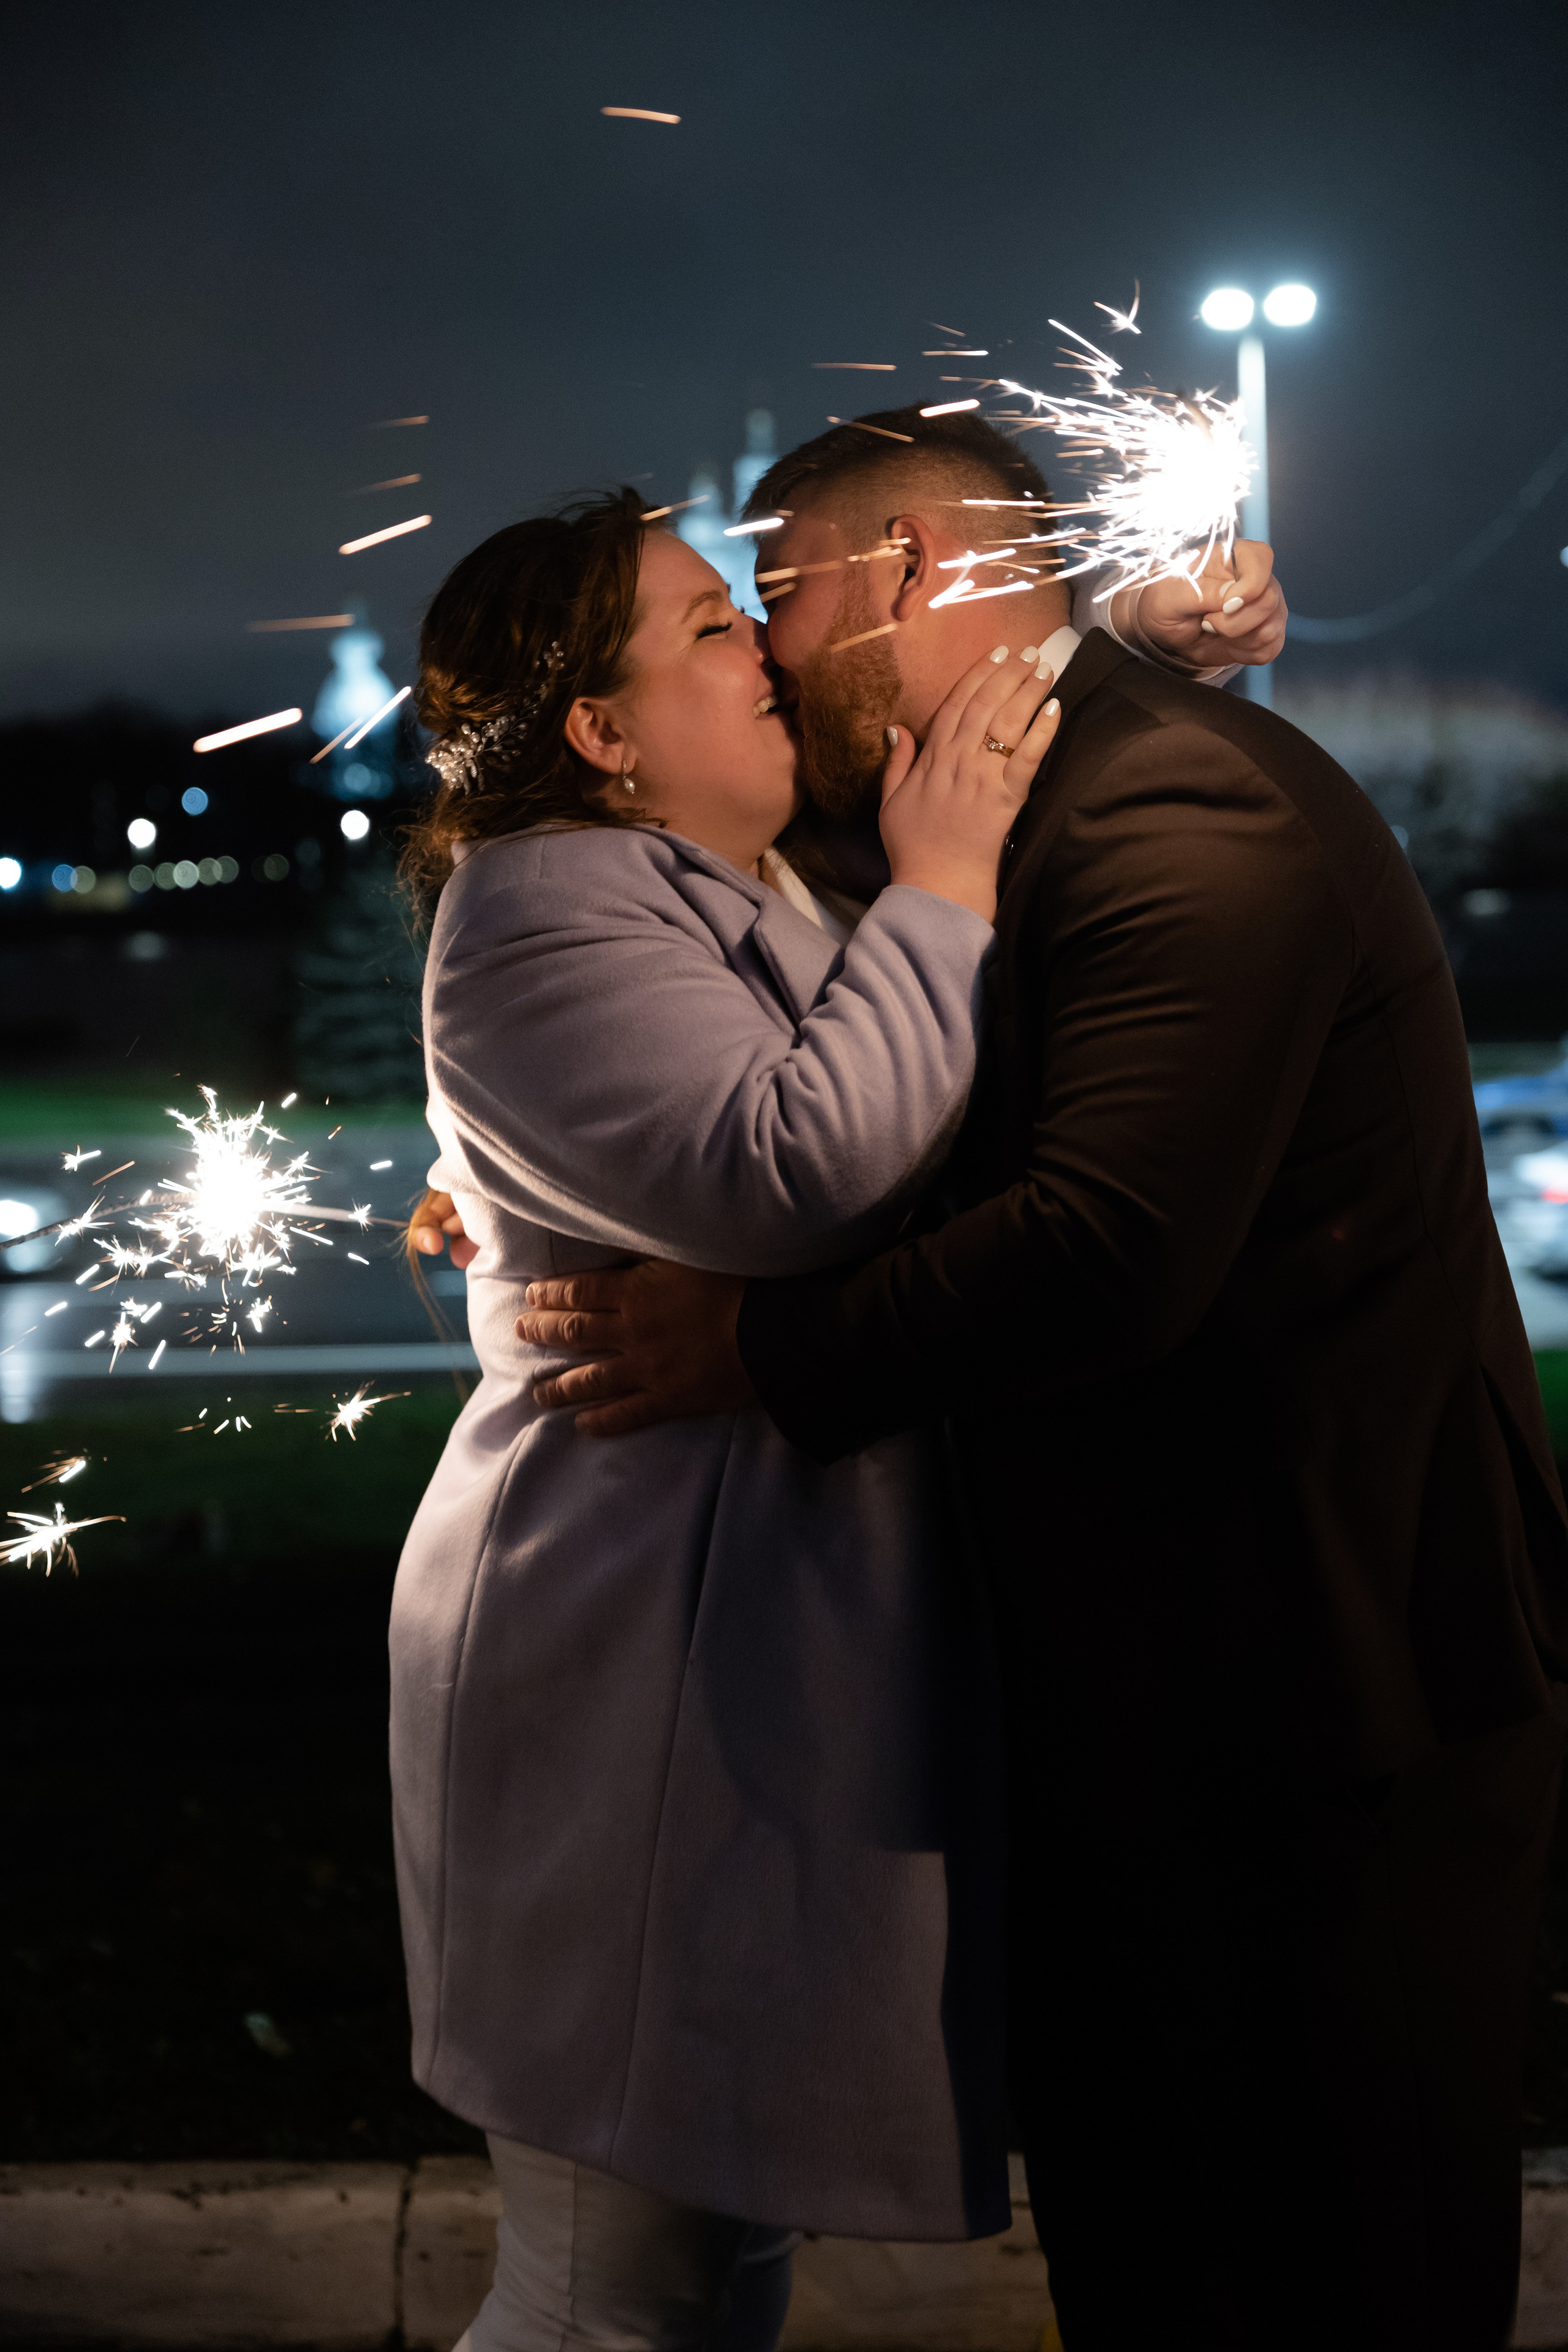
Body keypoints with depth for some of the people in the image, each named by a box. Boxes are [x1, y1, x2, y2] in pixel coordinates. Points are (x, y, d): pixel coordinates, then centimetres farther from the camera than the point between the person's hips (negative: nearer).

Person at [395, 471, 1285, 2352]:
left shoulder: (745, 893, 17)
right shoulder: (548, 911, -14)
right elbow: (794, 1174, -29)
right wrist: (938, 887, -20)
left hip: (771, 1664, 10)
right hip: (648, 1696, -10)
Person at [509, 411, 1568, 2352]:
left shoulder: (1186, 809, -21)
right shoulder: (1027, 824, 13)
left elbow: (1115, 1245, -32)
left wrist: (758, 1350, -20)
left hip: (1323, 1686, -10)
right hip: (1140, 1684, 10)